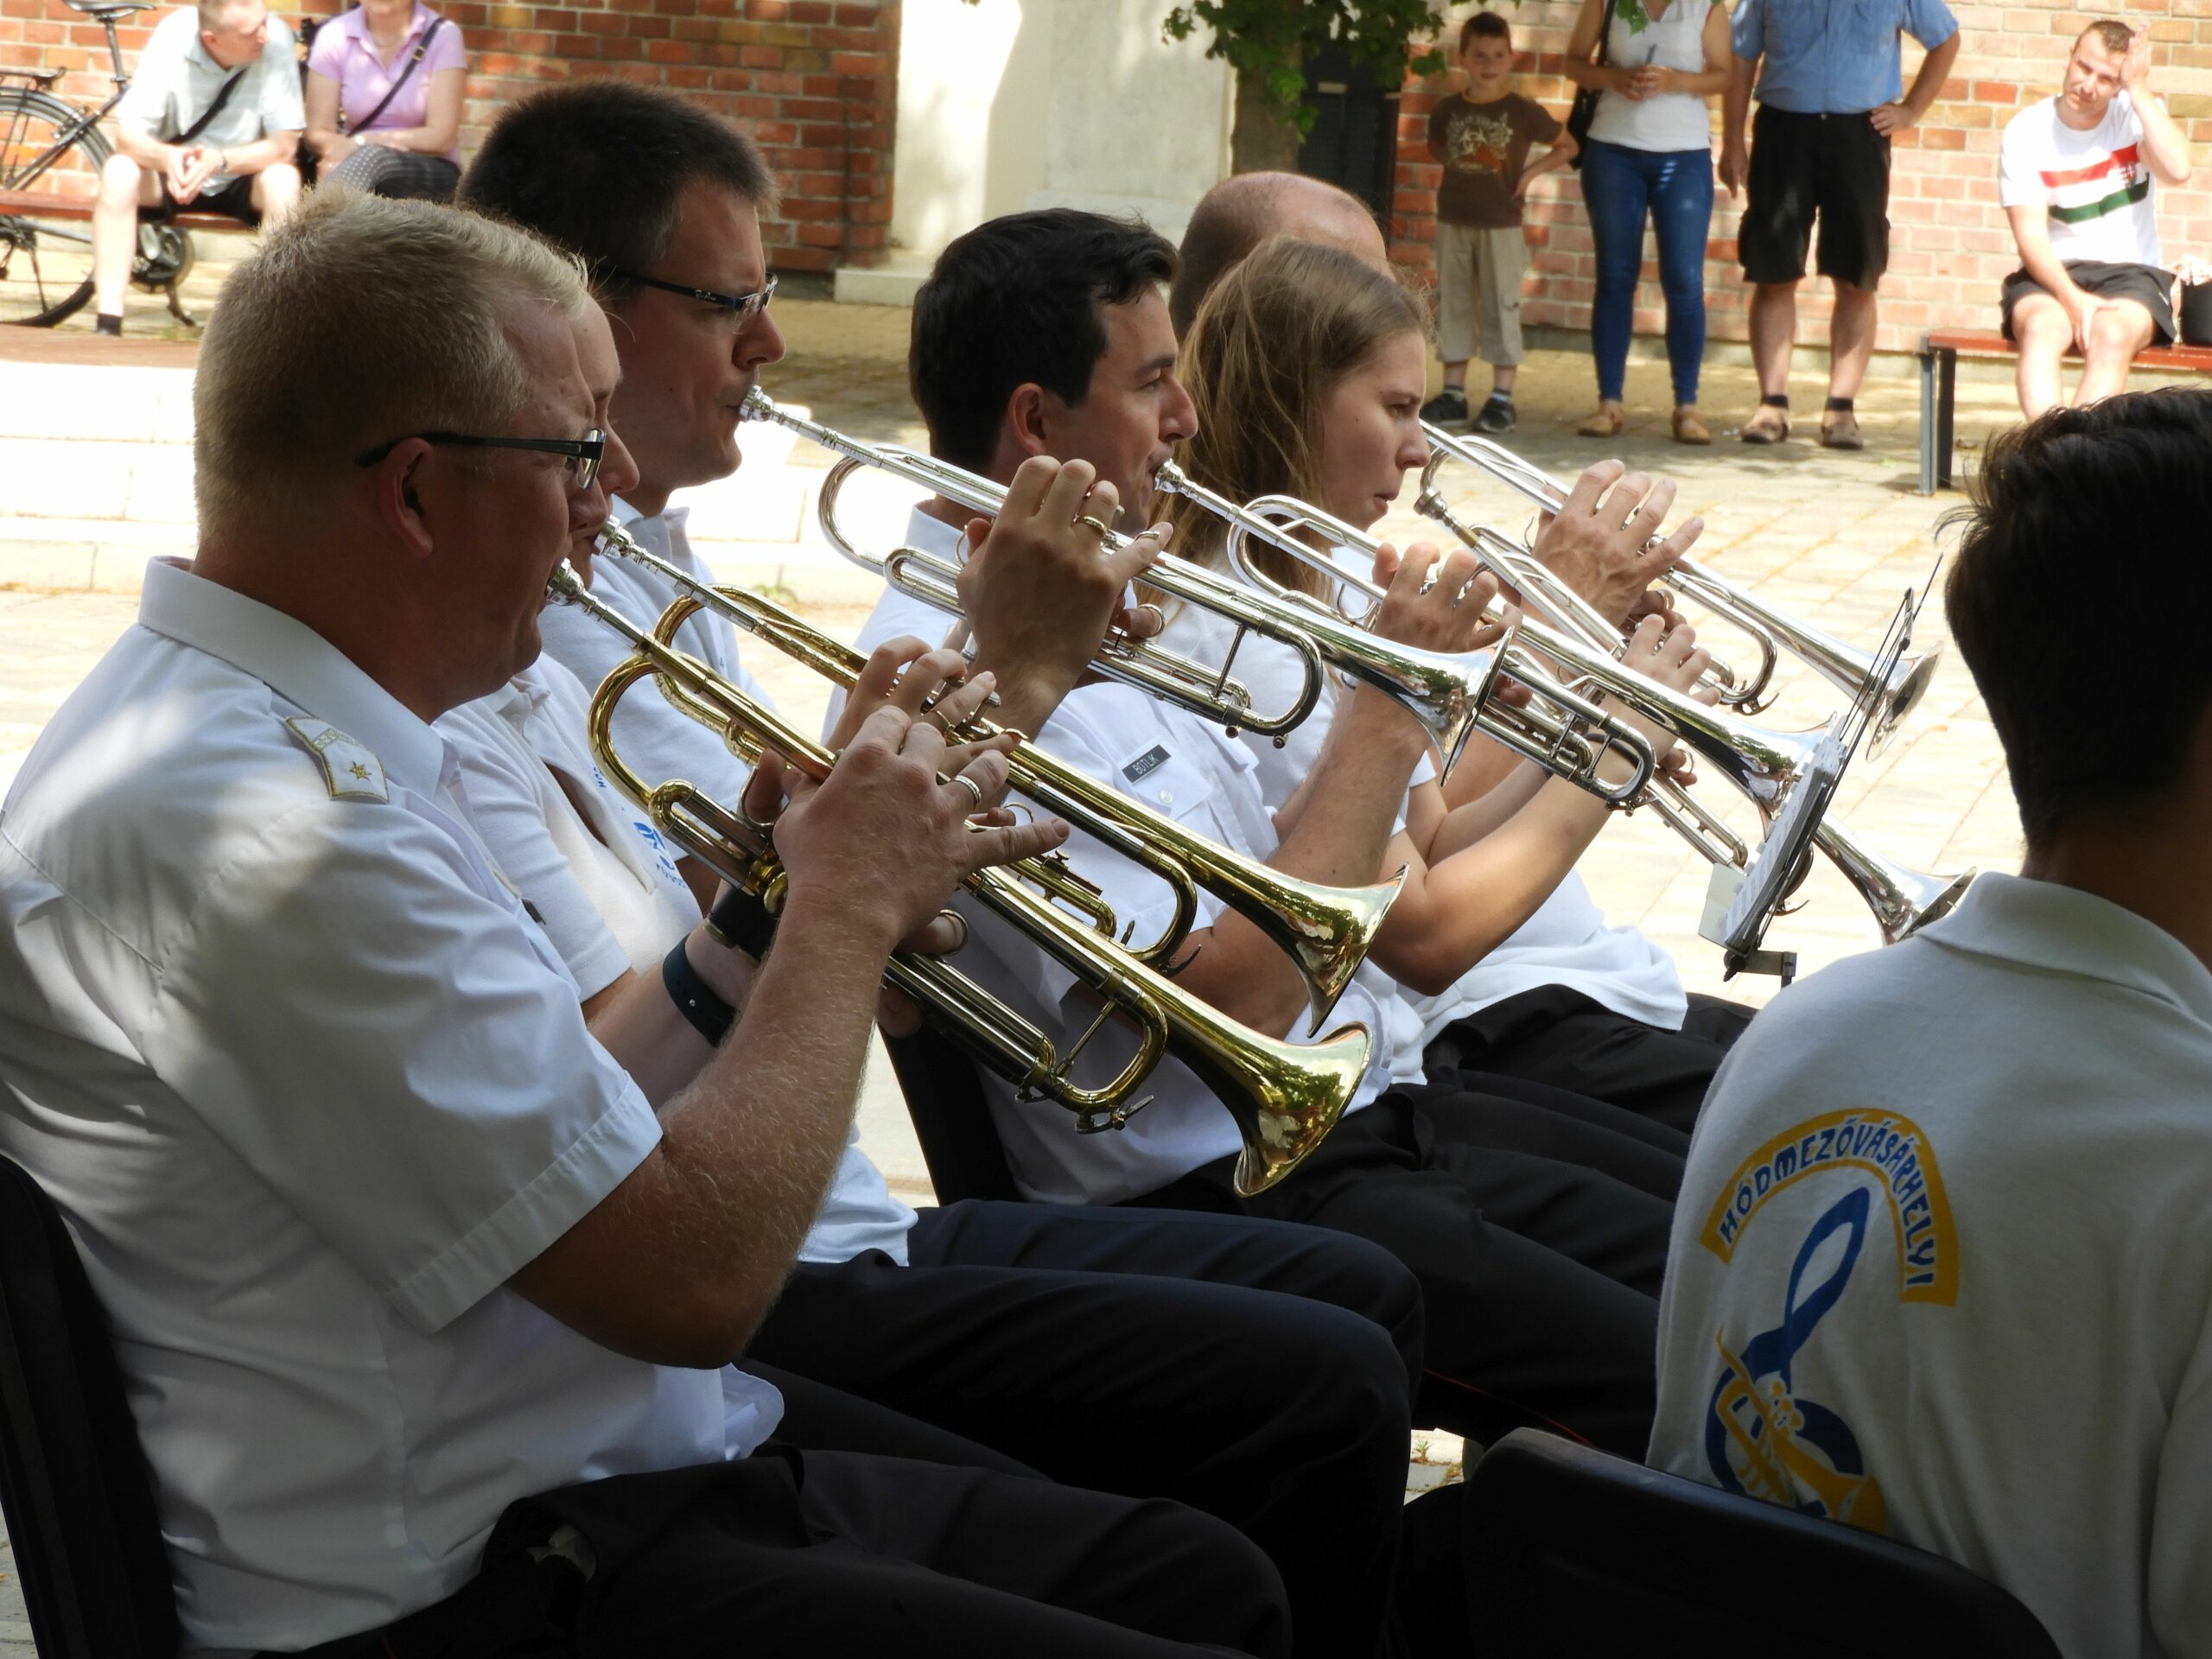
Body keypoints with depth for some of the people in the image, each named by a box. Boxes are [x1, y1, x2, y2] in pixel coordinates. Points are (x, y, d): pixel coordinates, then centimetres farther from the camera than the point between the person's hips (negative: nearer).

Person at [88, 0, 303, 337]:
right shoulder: (172, 36, -22)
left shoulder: (275, 38, -23)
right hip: (175, 172, 0)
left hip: (243, 176, 0)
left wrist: (220, 160, -39)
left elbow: (285, 143, -22)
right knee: (118, 172, -29)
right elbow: (128, 135, -21)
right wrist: (166, 157, -44)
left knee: (283, 179, -32)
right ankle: (107, 323, -29)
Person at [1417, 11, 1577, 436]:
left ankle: (1502, 398, 4)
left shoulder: (1523, 112, -6)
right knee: (1453, 307, 8)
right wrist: (1459, 169, 4)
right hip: (1453, 222, 3)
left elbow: (1567, 147, 5)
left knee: (1501, 309, 0)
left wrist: (1531, 172, -7)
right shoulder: (1448, 109, 2)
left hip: (1502, 225, -3)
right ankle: (1453, 394, 15)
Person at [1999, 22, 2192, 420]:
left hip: (2131, 272, 0)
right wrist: (2072, 299, -23)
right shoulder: (2026, 131, -1)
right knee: (2042, 328, -34)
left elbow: (2177, 170, -20)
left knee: (2113, 334, -34)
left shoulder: (2139, 114, 2)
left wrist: (2138, 88, -13)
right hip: (2051, 273, 0)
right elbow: (2030, 233, -8)